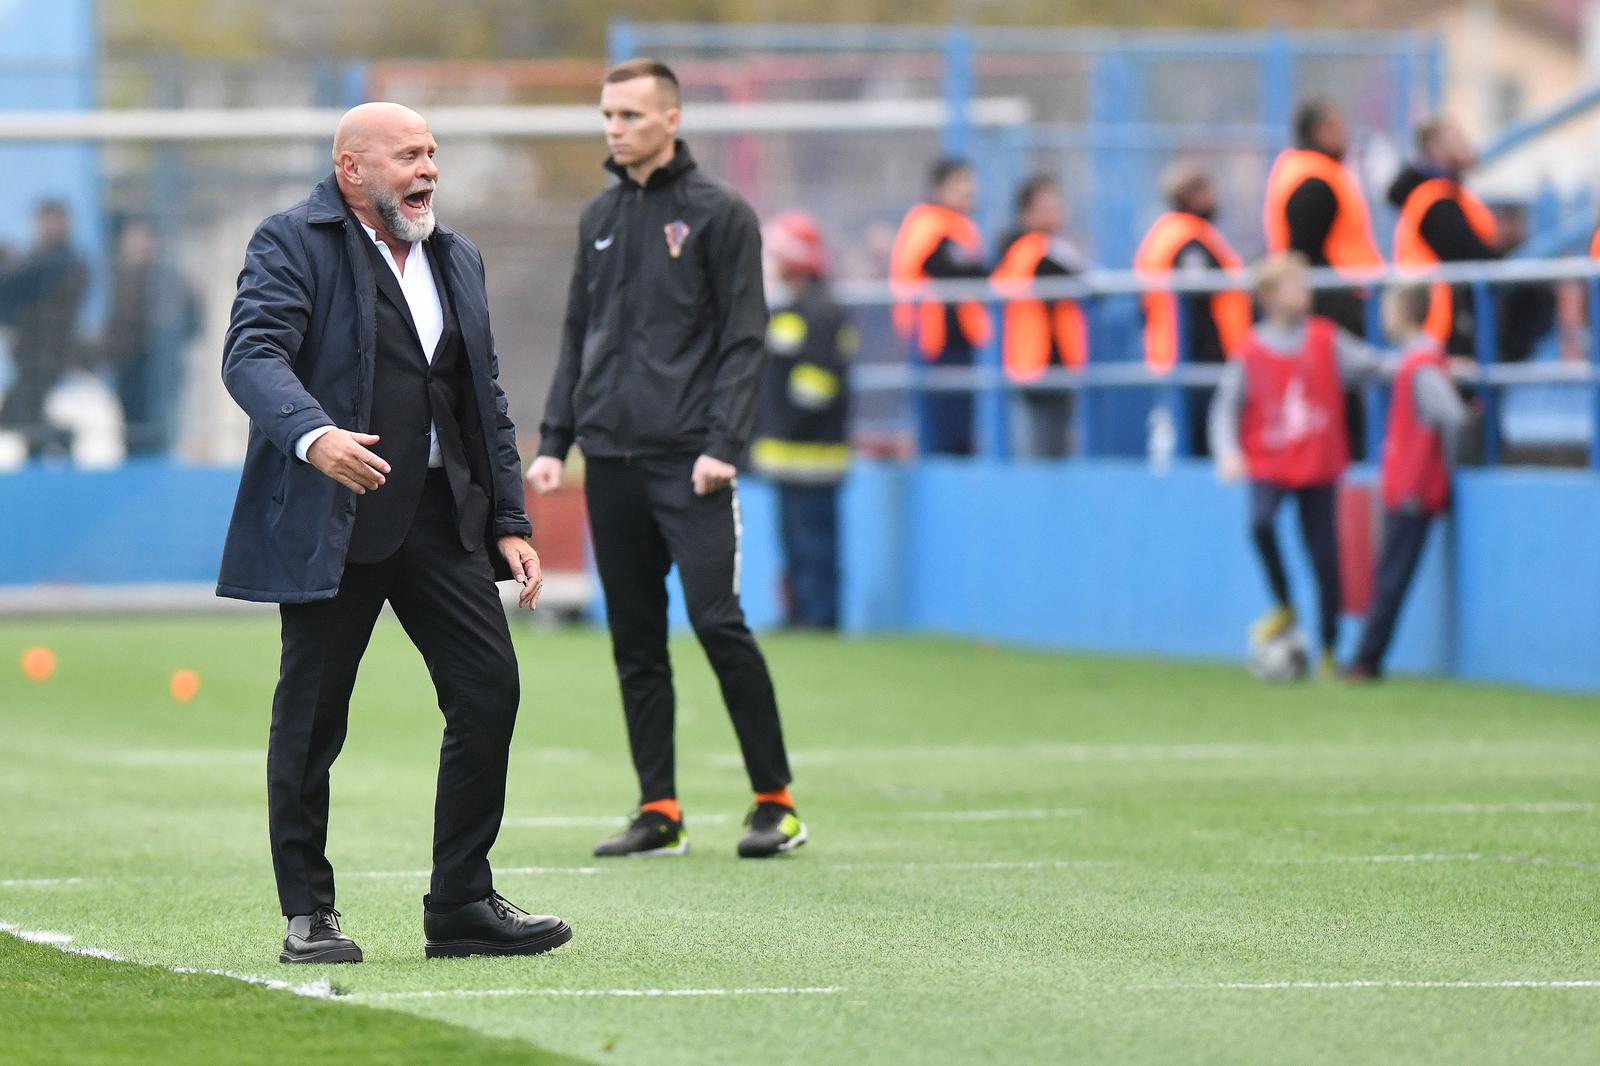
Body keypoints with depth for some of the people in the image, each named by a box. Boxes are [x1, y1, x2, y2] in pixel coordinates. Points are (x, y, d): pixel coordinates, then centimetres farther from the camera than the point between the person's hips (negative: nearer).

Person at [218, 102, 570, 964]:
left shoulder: (457, 259, 18)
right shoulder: (292, 245, -4)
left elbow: (487, 401, 20)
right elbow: (251, 355, -18)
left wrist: (510, 523, 13)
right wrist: (314, 435, -36)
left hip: (442, 512, 6)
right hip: (331, 517, -6)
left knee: (490, 691, -2)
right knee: (311, 720, 0)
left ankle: (461, 906, 7)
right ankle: (308, 916, 10)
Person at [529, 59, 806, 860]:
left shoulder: (719, 214, -2)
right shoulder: (601, 218, 16)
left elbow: (743, 338, -5)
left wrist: (723, 445, -14)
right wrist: (554, 440, 10)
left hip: (689, 461, -6)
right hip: (611, 460, 6)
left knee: (718, 623, -11)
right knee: (635, 641, 5)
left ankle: (775, 802, -2)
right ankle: (658, 811, 10)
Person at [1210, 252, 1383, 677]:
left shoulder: (1326, 340, -1)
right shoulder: (1251, 352, -5)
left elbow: (1370, 362, -2)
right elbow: (1226, 407, -2)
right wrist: (1228, 451, -17)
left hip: (1318, 467, 2)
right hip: (1269, 465, -2)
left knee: (1325, 558, 2)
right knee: (1261, 523, -30)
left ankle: (1329, 652, 14)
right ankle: (1283, 608, -6)